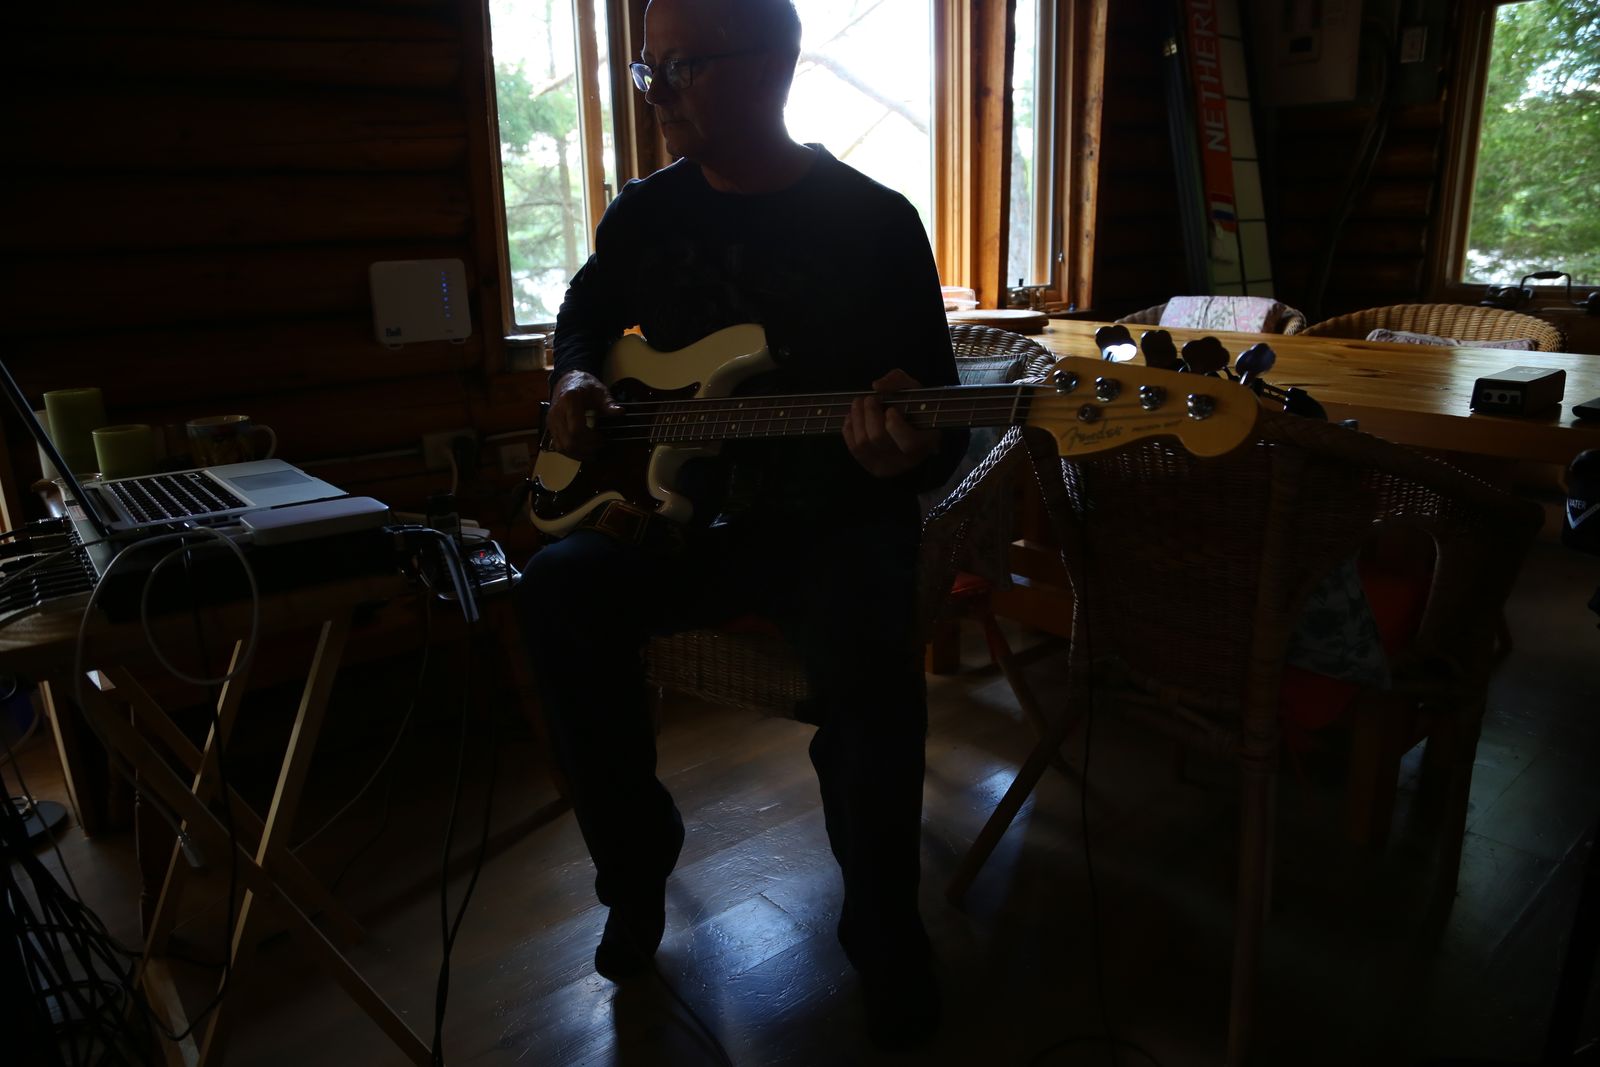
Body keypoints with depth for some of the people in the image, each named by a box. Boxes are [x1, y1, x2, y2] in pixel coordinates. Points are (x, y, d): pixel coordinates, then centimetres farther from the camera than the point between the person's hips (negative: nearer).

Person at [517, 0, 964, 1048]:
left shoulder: (876, 224, -7)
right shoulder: (646, 212, 6)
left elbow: (942, 420, -8)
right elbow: (587, 313, 26)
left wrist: (909, 451, -32)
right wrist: (578, 381, 3)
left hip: (834, 517, -3)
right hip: (686, 509, 4)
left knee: (869, 648, -34)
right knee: (562, 586, -24)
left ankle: (884, 929, -5)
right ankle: (637, 863, 0)